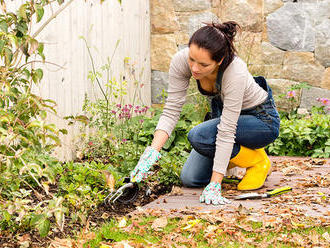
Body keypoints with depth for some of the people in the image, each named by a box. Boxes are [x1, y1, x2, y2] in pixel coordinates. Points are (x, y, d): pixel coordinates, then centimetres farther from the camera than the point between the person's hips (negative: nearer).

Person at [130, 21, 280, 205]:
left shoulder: (235, 73, -39)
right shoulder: (181, 61, -25)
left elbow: (226, 132, -38)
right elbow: (171, 111, -21)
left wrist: (215, 185, -37)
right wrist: (152, 152, -34)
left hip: (262, 119, -5)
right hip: (222, 112, 6)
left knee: (198, 136, -30)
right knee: (190, 179, -3)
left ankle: (258, 161, -6)